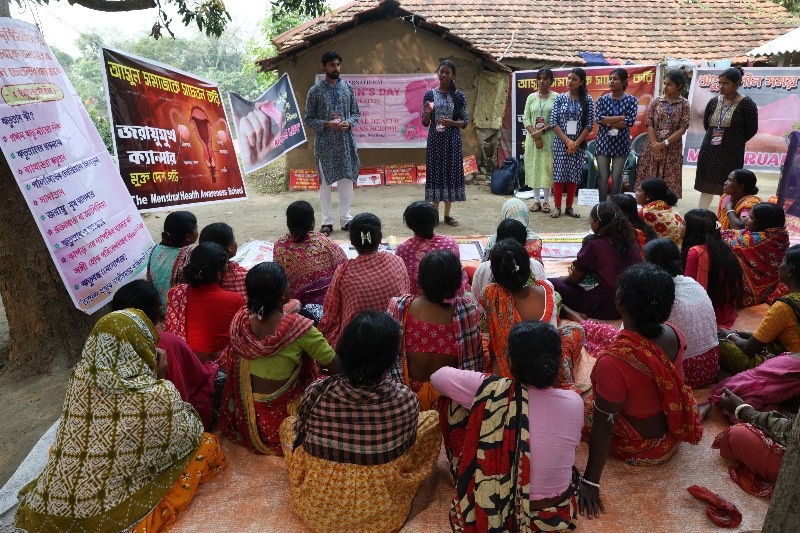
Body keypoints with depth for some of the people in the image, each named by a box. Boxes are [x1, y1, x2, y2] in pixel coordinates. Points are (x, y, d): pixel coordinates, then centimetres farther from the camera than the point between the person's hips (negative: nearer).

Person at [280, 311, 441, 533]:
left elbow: (300, 436, 0)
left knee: (288, 422, 23)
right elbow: (406, 450, -1)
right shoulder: (406, 399, -20)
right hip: (382, 514, -1)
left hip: (318, 510, 1)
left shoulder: (316, 393, -19)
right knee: (432, 417, 13)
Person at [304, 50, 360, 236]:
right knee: (325, 182, 3)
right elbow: (308, 119, -2)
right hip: (325, 143, -3)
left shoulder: (348, 88, 7)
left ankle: (346, 219, 18)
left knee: (347, 180, 6)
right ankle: (327, 222, 12)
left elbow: (356, 113, 10)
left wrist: (348, 123, -11)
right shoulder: (315, 90, -2)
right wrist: (326, 124, -18)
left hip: (346, 141, 3)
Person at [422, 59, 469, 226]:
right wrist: (427, 112, -16)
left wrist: (450, 122, -16)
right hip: (435, 139, 0)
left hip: (452, 140, 0)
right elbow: (425, 123, 4)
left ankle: (447, 215, 13)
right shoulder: (430, 95, 3)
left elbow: (465, 122, 1)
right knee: (435, 172, 2)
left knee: (451, 173, 2)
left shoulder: (459, 96, 2)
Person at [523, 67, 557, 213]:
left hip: (549, 138, -3)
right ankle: (536, 200, 11)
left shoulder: (556, 97, 0)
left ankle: (546, 201, 6)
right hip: (532, 138, 3)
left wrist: (542, 131, -16)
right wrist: (534, 135, -11)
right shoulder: (531, 97, 8)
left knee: (547, 168, -1)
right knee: (534, 167, 3)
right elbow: (526, 119, 2)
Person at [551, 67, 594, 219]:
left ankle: (569, 207, 14)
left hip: (579, 144, 0)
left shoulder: (587, 100, 2)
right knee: (558, 174, -1)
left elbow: (590, 124, -2)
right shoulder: (560, 98, 2)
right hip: (561, 142, 0)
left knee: (574, 175, 5)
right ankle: (557, 207, 8)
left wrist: (576, 143, -11)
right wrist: (567, 140, -12)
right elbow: (553, 122, -3)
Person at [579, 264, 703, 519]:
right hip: (674, 434, 6)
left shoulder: (613, 361, -40)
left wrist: (590, 481, -17)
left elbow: (603, 426, -30)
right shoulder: (674, 335, -19)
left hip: (642, 448, -6)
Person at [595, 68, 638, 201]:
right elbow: (599, 118, -11)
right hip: (603, 142, 1)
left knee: (617, 177, 2)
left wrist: (608, 122, -11)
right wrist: (621, 117, -13)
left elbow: (630, 121, -12)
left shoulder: (631, 100, 0)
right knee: (603, 177, 1)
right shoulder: (602, 99, 4)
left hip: (621, 143, -1)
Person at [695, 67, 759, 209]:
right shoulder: (713, 102, 6)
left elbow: (751, 129, -5)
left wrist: (735, 142, 1)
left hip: (731, 154, -5)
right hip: (709, 151, 5)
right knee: (706, 186, 11)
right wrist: (713, 137, 10)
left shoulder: (746, 104, -8)